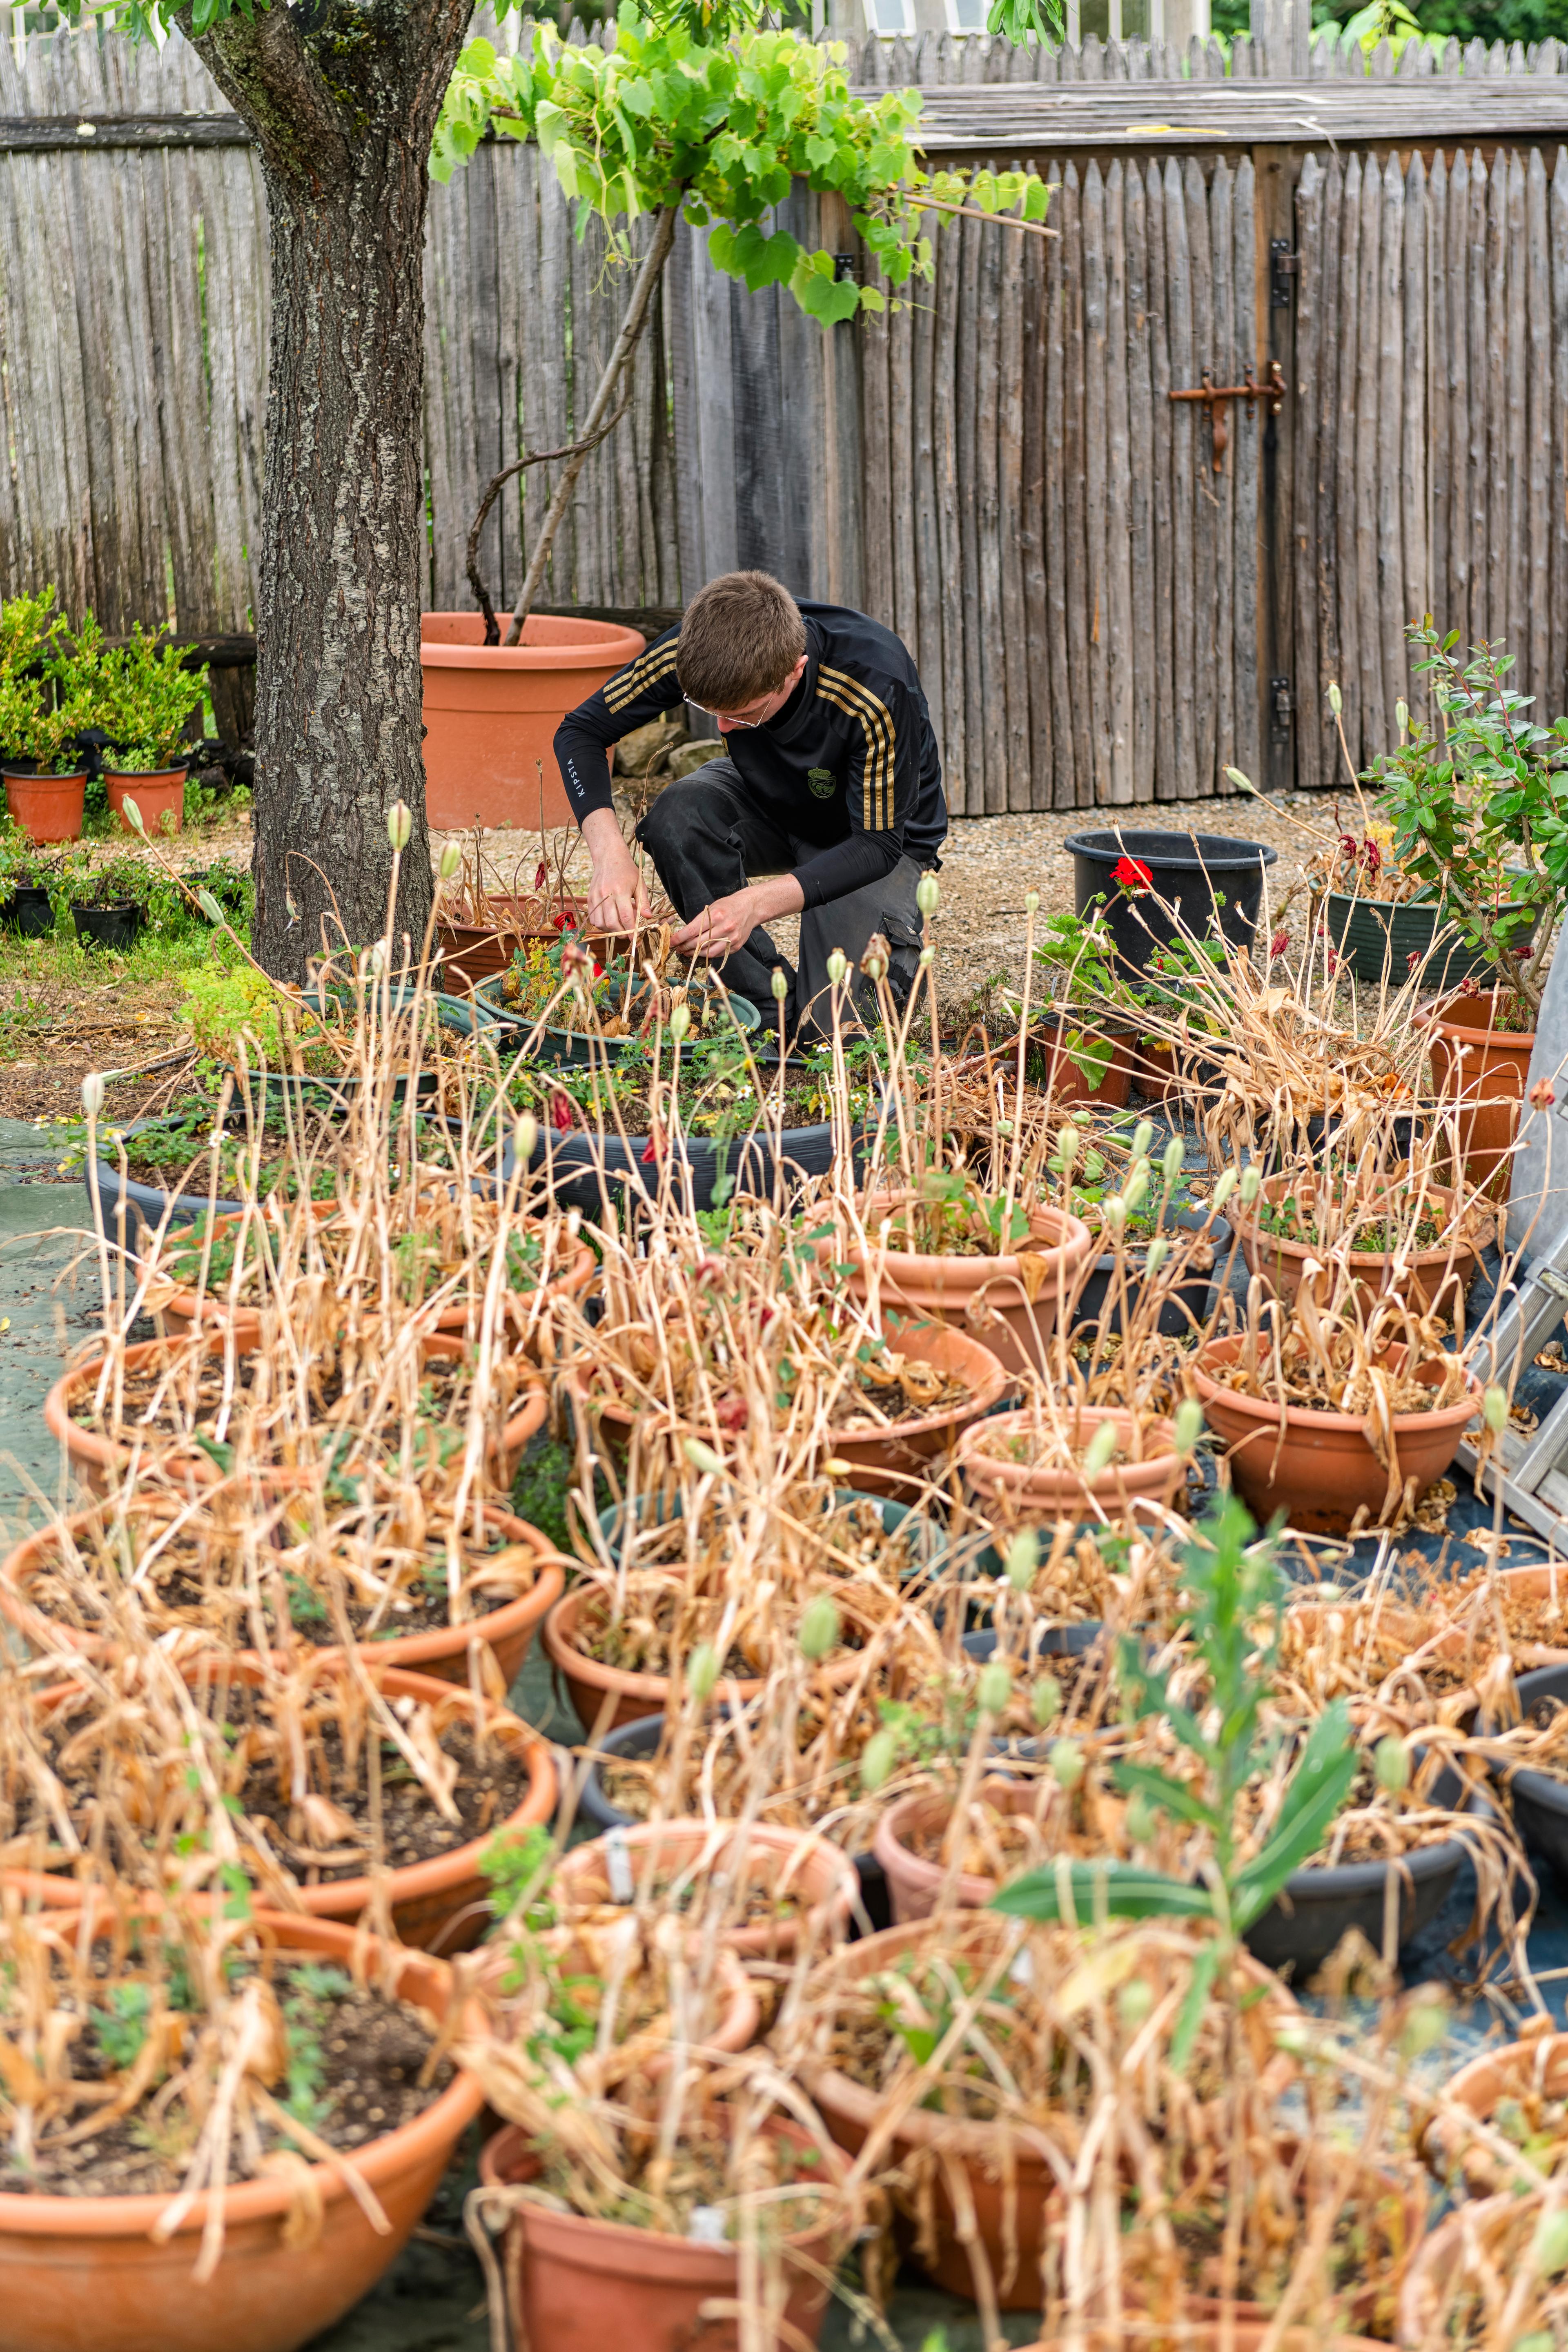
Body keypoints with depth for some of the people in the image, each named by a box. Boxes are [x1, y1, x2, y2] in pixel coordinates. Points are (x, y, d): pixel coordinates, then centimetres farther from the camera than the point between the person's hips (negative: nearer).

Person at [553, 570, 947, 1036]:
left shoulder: (877, 687, -37)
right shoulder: (697, 649, -28)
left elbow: (878, 843, -29)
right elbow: (581, 730, -19)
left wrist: (758, 903, -44)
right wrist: (609, 852, -37)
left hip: (879, 838, -4)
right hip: (773, 805, 4)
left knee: (835, 1024, -24)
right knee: (676, 816, -31)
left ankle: (895, 938, 12)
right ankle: (769, 1003, -13)